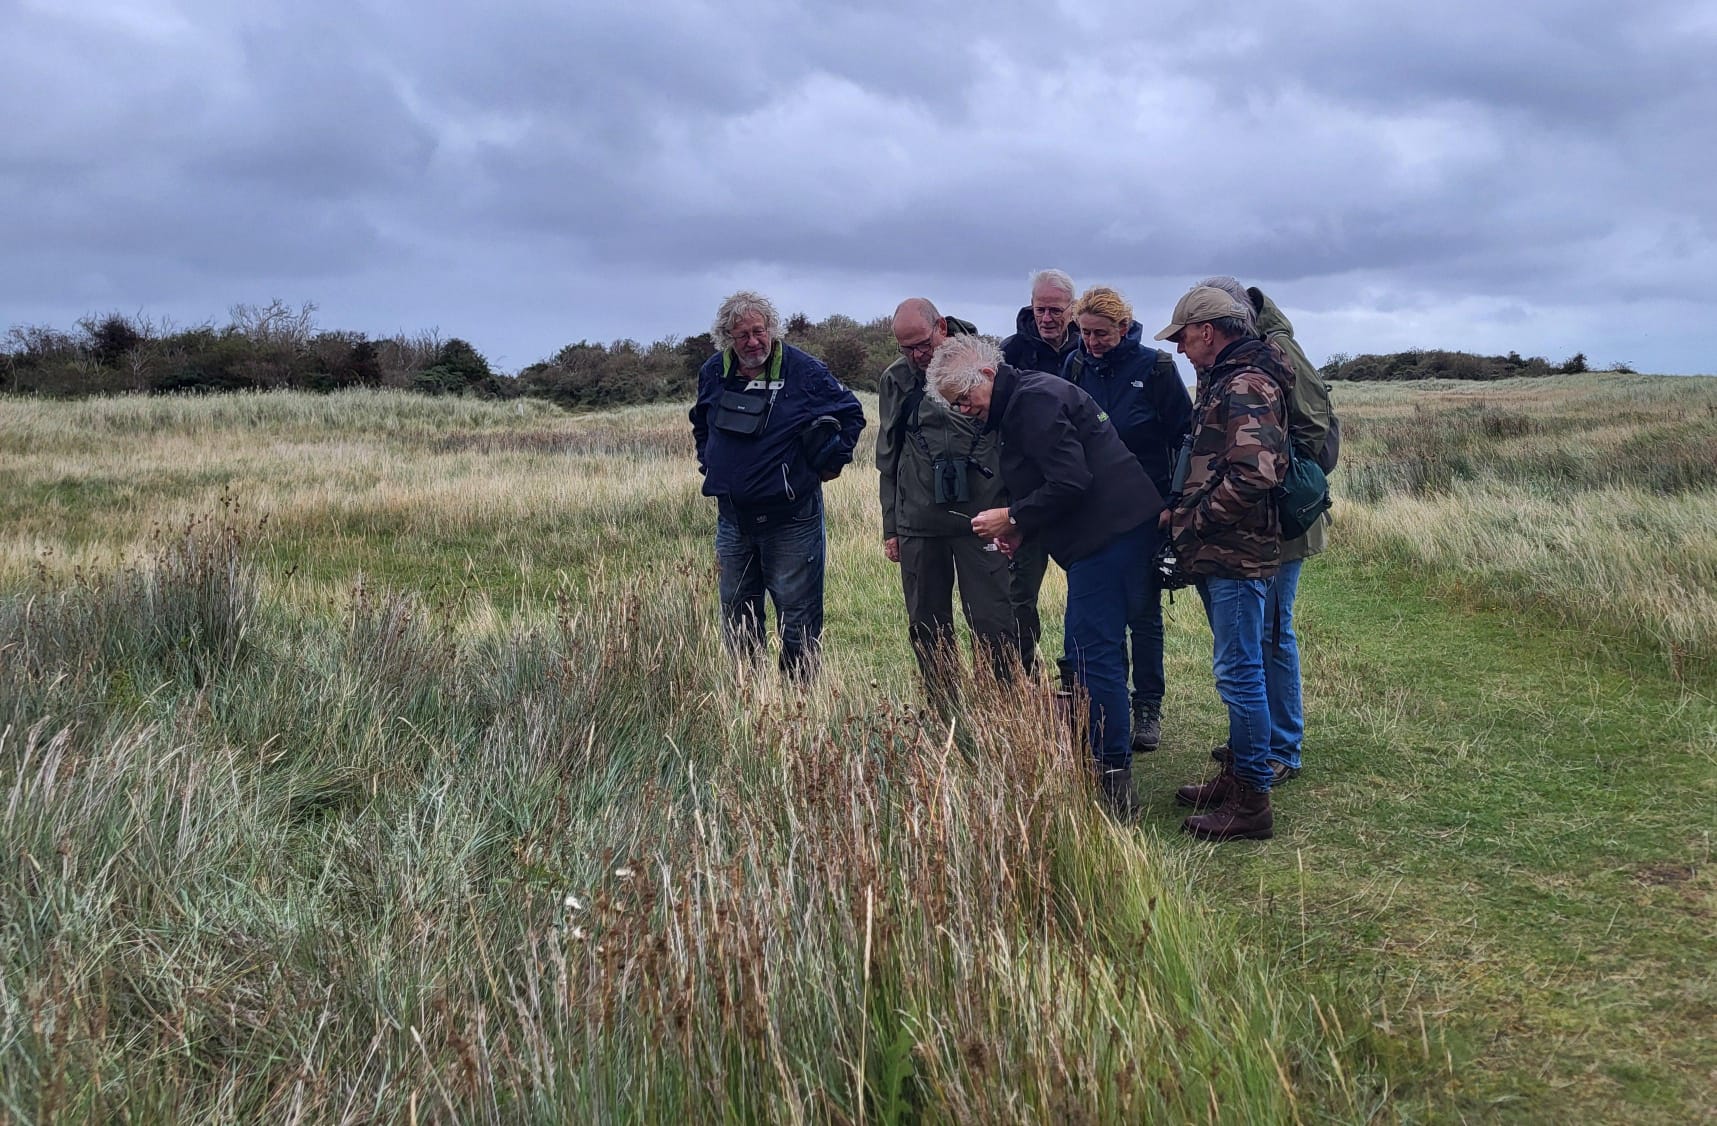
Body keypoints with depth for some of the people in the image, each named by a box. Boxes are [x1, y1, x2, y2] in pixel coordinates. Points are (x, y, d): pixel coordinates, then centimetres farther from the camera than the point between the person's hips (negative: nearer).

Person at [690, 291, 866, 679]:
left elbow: (851, 413, 5)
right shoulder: (713, 372, 4)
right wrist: (709, 462, 18)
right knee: (736, 613, 11)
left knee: (797, 613, -2)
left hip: (791, 517, -5)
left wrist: (832, 461, 3)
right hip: (732, 516, 5)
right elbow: (701, 422, 26)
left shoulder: (803, 370, -9)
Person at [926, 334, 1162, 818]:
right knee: (1088, 654, 15)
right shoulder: (1024, 400, 20)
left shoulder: (1033, 400, -14)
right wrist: (1018, 528, 10)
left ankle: (1112, 781, -6)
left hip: (1110, 532, -11)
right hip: (1110, 530, 11)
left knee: (1094, 655, -10)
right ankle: (1097, 765, 23)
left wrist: (1013, 518, -12)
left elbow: (1071, 482, -22)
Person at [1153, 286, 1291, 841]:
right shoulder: (1221, 383, 16)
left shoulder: (1247, 387, -16)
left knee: (1238, 671, -6)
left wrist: (1192, 519, -16)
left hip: (1238, 555, -11)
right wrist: (1180, 508, 10)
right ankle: (1235, 776, 30)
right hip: (1219, 553, 11)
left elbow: (1253, 475, -27)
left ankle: (1252, 800, 2)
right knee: (1237, 668, 18)